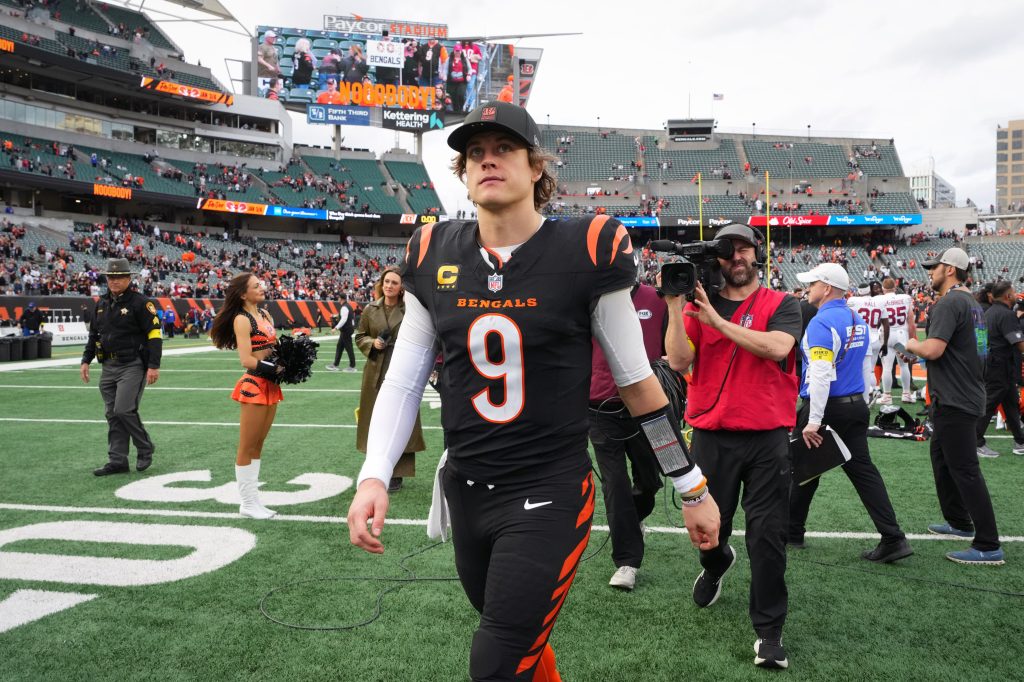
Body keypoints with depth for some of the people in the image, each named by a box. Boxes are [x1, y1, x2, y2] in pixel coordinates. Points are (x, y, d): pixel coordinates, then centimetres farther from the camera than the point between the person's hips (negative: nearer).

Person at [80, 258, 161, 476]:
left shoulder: (140, 302, -8)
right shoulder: (102, 303, 14)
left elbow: (154, 334, -12)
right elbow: (93, 334, 23)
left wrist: (154, 366, -17)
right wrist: (86, 360, 16)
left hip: (132, 366, -7)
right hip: (109, 367, 7)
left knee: (124, 410, -14)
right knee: (112, 415, 7)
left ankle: (145, 449, 8)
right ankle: (117, 461, 13)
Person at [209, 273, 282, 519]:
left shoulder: (265, 314, 13)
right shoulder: (241, 320, -10)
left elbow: (275, 347, 16)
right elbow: (246, 360, -17)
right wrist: (276, 368, -18)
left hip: (271, 385, 8)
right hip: (254, 386, -8)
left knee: (258, 445, 14)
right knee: (247, 448, 2)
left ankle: (253, 500, 22)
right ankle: (247, 503, 10)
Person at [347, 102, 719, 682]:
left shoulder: (586, 252, -11)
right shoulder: (434, 256, 0)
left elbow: (636, 379, -4)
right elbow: (403, 381, 4)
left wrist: (694, 488, 2)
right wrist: (374, 477, -7)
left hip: (550, 496, -4)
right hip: (467, 492, 5)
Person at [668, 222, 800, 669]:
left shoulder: (781, 305, 3)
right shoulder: (699, 305, 7)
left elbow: (776, 347, -18)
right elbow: (678, 362, -7)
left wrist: (717, 320, -17)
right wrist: (675, 306, -13)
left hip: (767, 437, -2)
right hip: (711, 436, 2)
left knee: (767, 536, -1)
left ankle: (769, 630, 13)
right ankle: (716, 565, 50)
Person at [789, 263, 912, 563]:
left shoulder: (821, 322, -16)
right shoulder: (858, 321, 12)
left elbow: (821, 374, -24)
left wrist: (813, 421, -25)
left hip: (826, 408, -8)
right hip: (857, 405, 8)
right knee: (862, 468, 5)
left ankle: (791, 532, 22)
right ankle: (893, 538, -1)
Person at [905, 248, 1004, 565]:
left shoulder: (949, 303, -17)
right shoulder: (971, 302, 15)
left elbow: (933, 350, -25)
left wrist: (911, 344, -6)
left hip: (954, 401, -11)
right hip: (966, 394, 11)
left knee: (964, 469, -8)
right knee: (942, 456, 22)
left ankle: (988, 546, -5)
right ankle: (959, 522, 33)